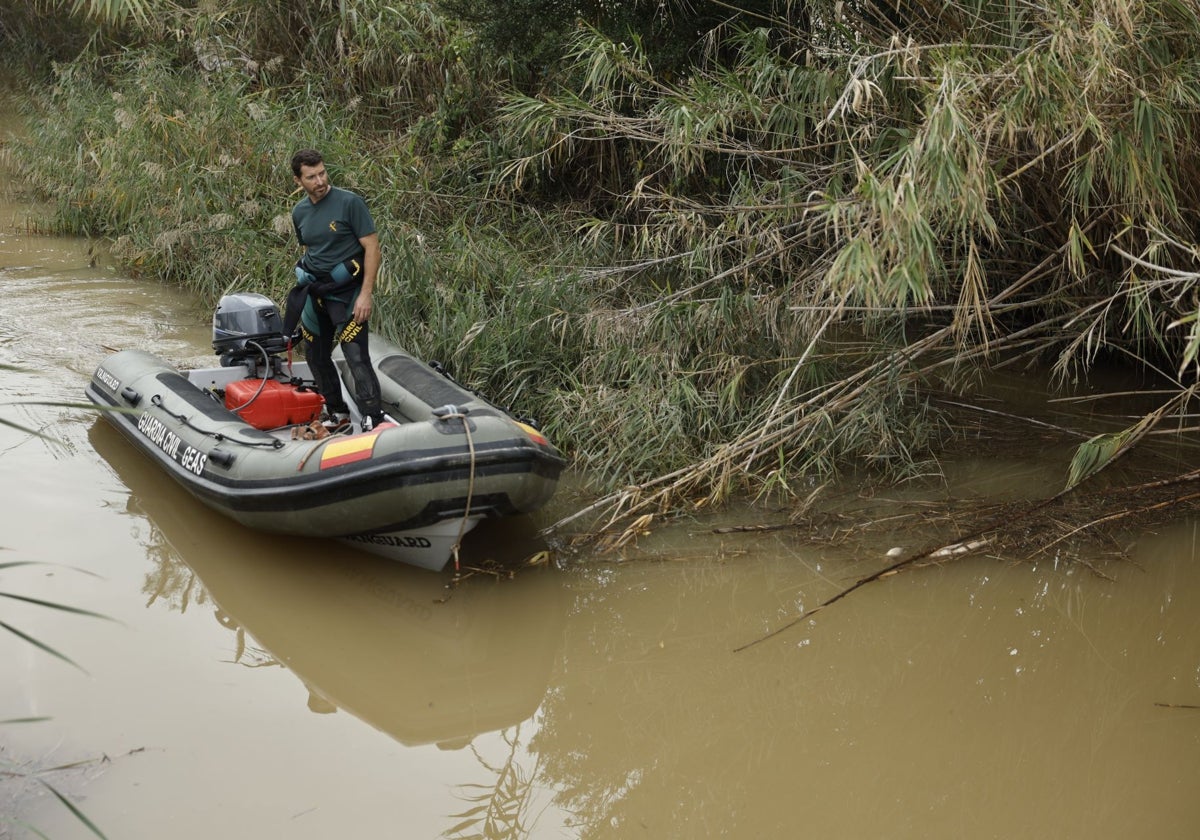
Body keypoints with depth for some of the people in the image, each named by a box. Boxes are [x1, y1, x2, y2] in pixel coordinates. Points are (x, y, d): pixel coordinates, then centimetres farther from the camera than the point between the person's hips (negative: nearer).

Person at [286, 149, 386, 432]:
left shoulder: (349, 202, -12)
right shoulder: (299, 212, 8)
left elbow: (372, 247, -14)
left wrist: (366, 294, -20)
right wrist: (305, 292, 15)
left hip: (346, 291, -7)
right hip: (314, 292, 7)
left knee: (356, 357, -15)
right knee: (315, 355, 14)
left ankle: (374, 421, -14)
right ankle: (337, 414, 28)